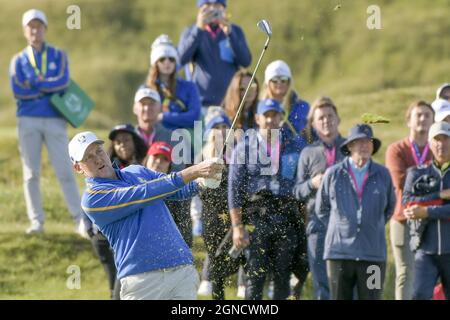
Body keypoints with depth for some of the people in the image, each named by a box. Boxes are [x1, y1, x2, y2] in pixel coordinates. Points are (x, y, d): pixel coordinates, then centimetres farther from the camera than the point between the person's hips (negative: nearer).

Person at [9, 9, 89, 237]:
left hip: (55, 121, -1)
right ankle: (36, 221, 5)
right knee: (31, 174, 1)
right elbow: (17, 91, -7)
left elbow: (64, 81, -10)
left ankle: (81, 221, -9)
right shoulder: (18, 60, 10)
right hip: (28, 121, 1)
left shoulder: (58, 56, 9)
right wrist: (49, 87, -5)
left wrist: (35, 83, -6)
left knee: (65, 172, -6)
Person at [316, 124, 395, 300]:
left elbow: (390, 207, 20)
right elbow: (321, 209, 14)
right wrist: (339, 229, 9)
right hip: (339, 252, -1)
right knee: (339, 298, 4)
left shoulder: (383, 175, 5)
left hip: (373, 254, 1)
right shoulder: (333, 174, 2)